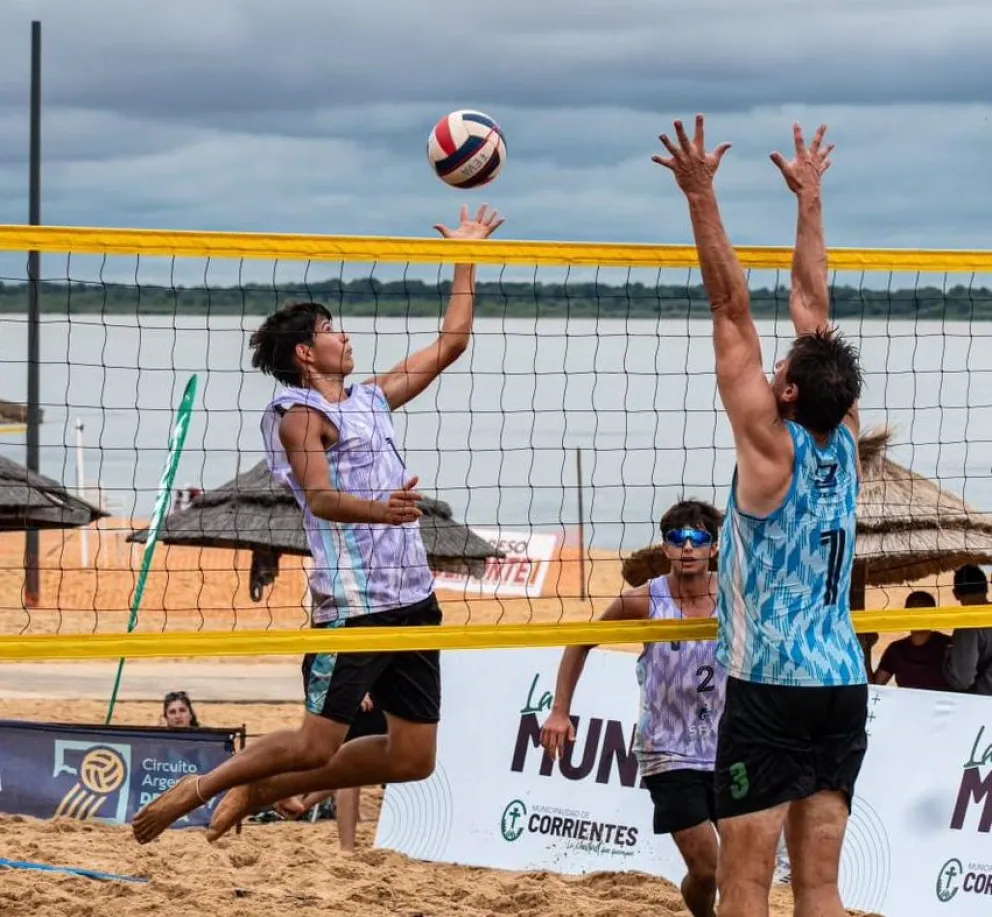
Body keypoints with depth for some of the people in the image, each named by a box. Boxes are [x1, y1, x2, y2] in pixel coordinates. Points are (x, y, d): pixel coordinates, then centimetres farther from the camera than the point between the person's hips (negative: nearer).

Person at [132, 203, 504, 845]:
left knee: (413, 758, 5)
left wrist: (467, 257, 26)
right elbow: (320, 497, -20)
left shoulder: (372, 399, 18)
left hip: (413, 599, 8)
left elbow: (452, 343, 26)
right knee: (317, 745, -12)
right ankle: (197, 790, 9)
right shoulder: (302, 416, -5)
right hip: (354, 604, -8)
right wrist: (378, 509, -39)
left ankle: (258, 792, 17)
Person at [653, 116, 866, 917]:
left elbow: (733, 309, -11)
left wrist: (702, 199, -11)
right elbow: (811, 303, 14)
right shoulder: (844, 440, 5)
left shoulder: (772, 448, -10)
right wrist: (810, 199, 21)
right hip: (843, 686, 6)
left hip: (771, 692, -6)